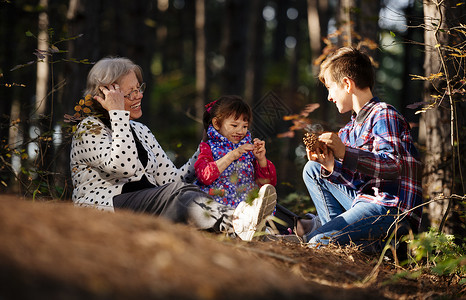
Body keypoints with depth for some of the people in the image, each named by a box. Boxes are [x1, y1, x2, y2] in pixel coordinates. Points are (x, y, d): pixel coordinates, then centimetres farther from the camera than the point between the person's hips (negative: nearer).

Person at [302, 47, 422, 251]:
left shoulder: (384, 116, -9)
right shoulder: (351, 128, 19)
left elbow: (393, 165, -24)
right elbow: (358, 178, 14)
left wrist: (345, 154, -31)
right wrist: (330, 165, -5)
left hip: (393, 210, -10)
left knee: (316, 244, -23)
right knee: (312, 169, 19)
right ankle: (339, 230, 6)